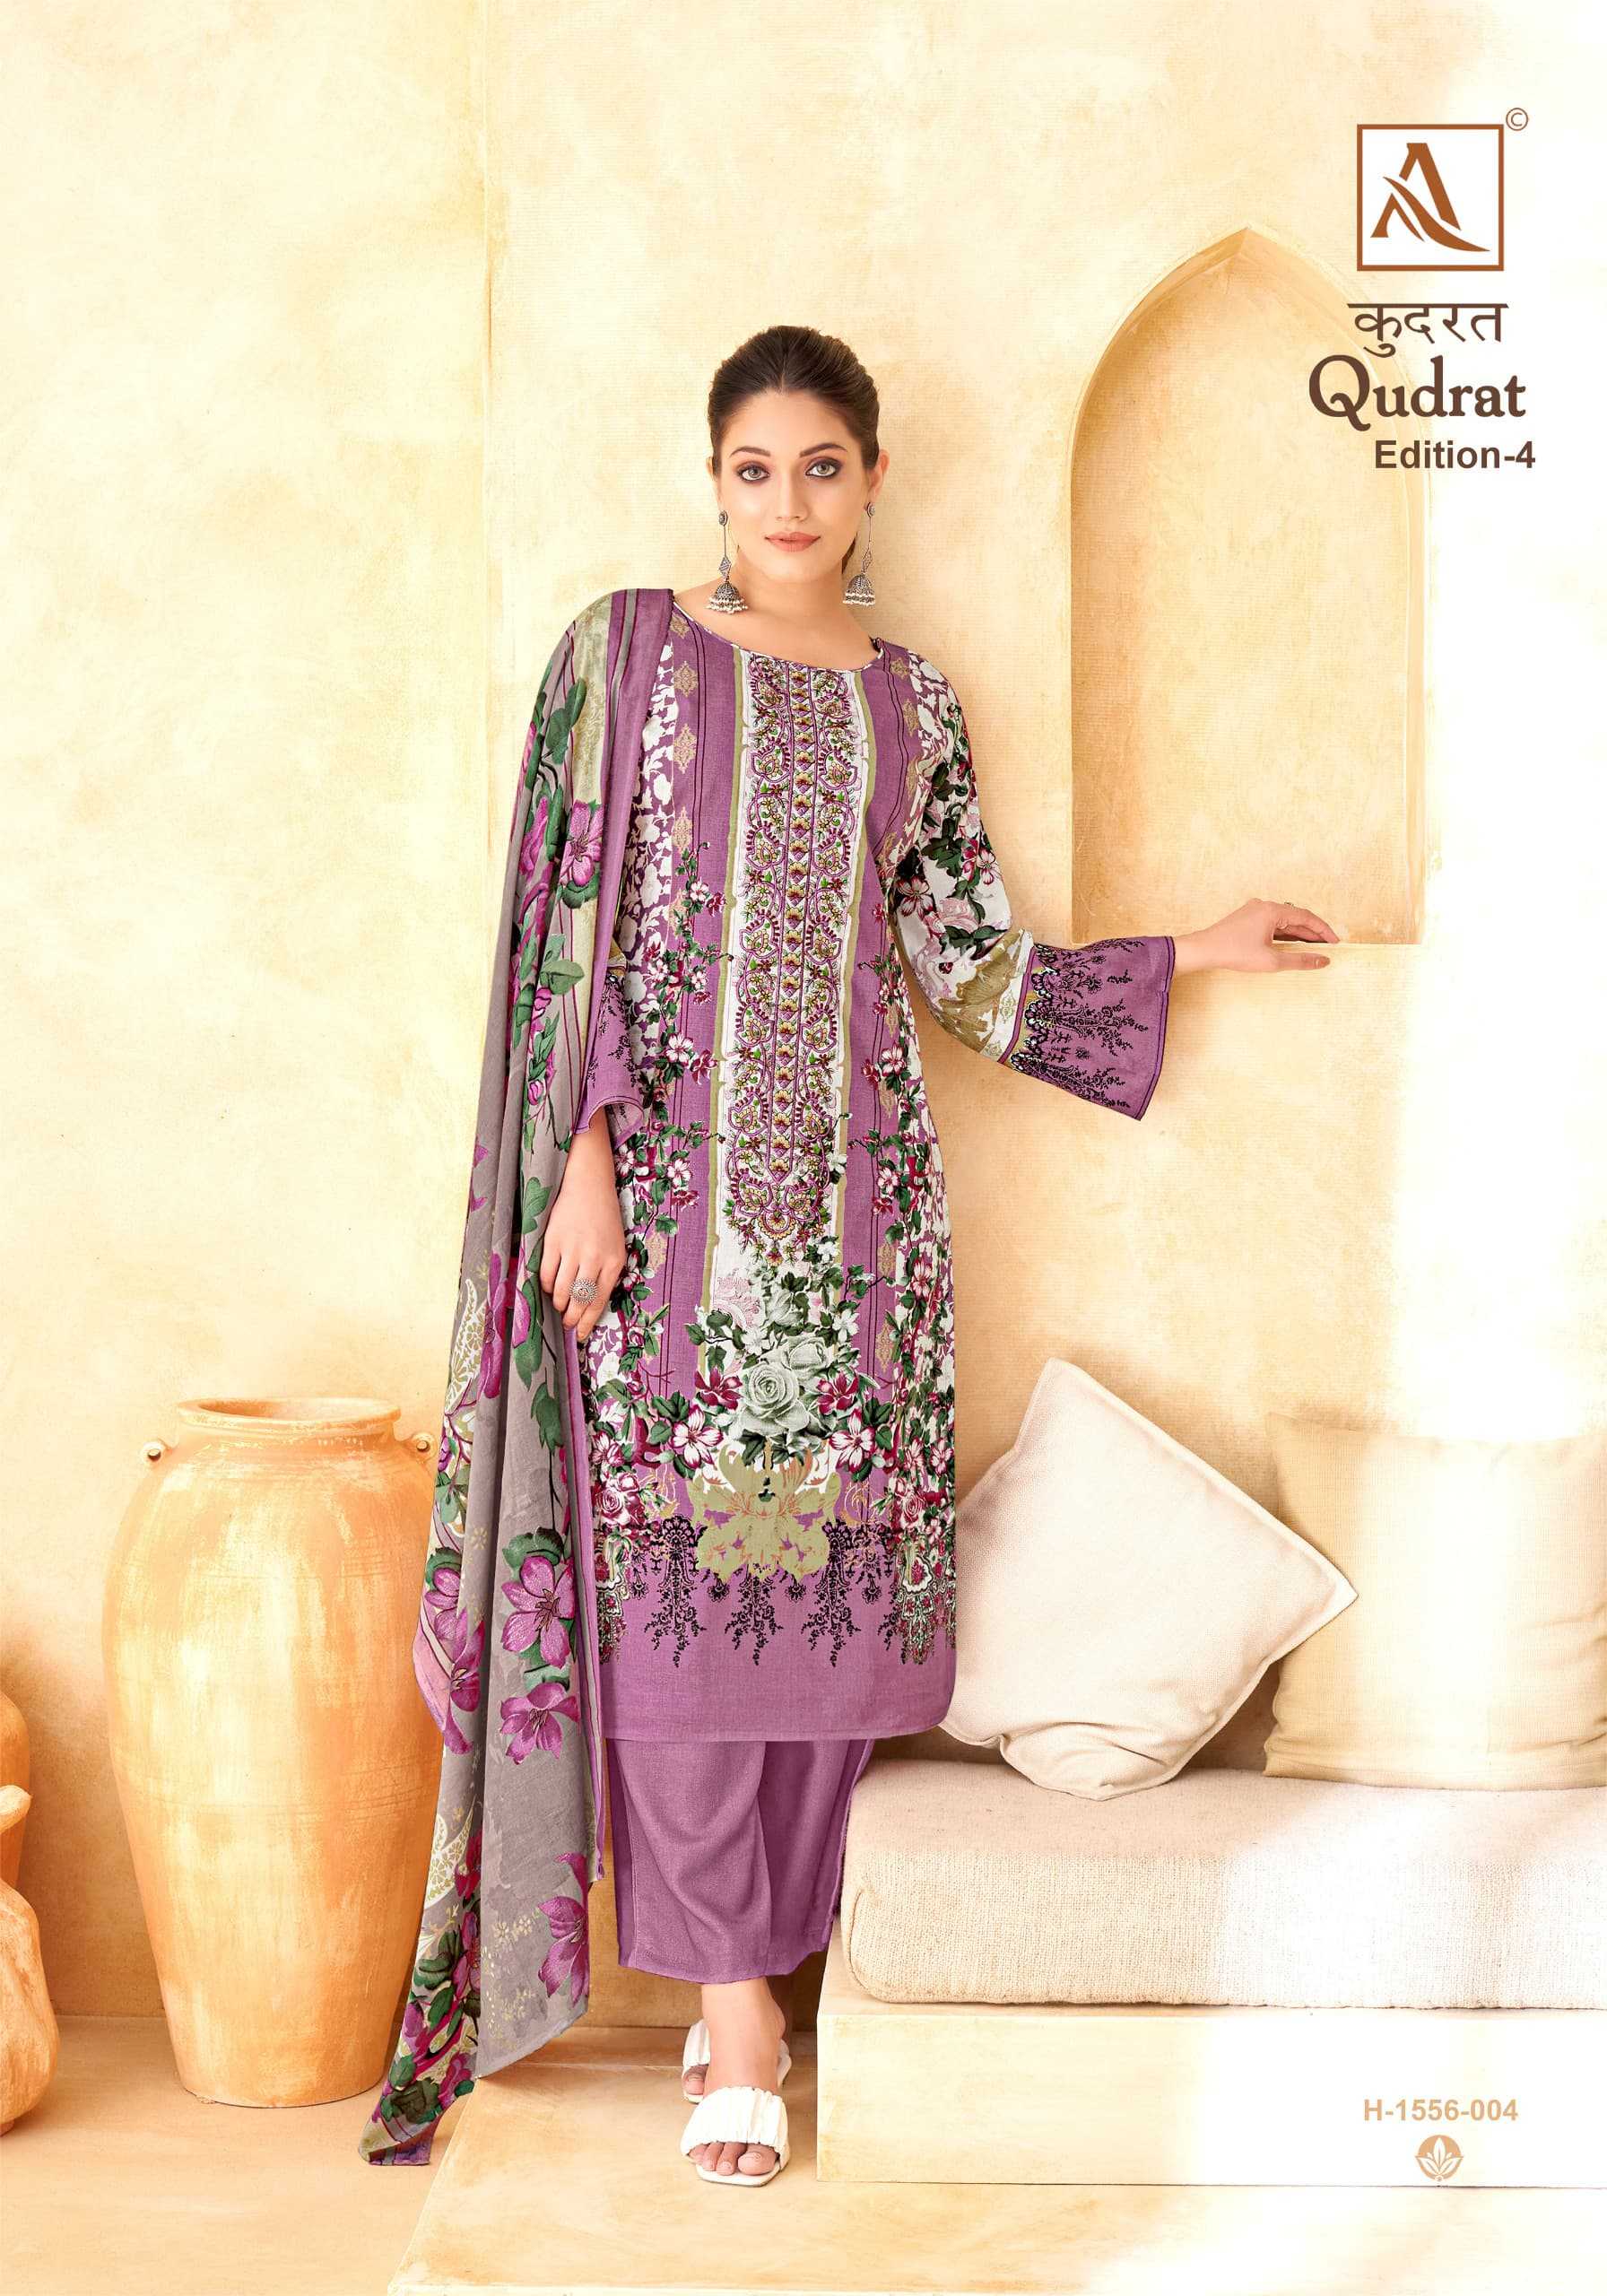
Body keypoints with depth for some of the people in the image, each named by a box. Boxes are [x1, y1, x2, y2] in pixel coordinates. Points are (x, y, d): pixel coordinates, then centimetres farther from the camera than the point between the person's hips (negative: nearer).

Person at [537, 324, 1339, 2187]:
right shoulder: (646, 657, 3)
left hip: (855, 1178, 3)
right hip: (682, 1172, -2)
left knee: (829, 1564, 1)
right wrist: (587, 1168, -10)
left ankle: (756, 1963, 16)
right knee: (687, 1565, -3)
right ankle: (735, 1991, 8)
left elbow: (966, 965, 13)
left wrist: (1191, 953, 13)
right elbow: (588, 930, -2)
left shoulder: (910, 701, 12)